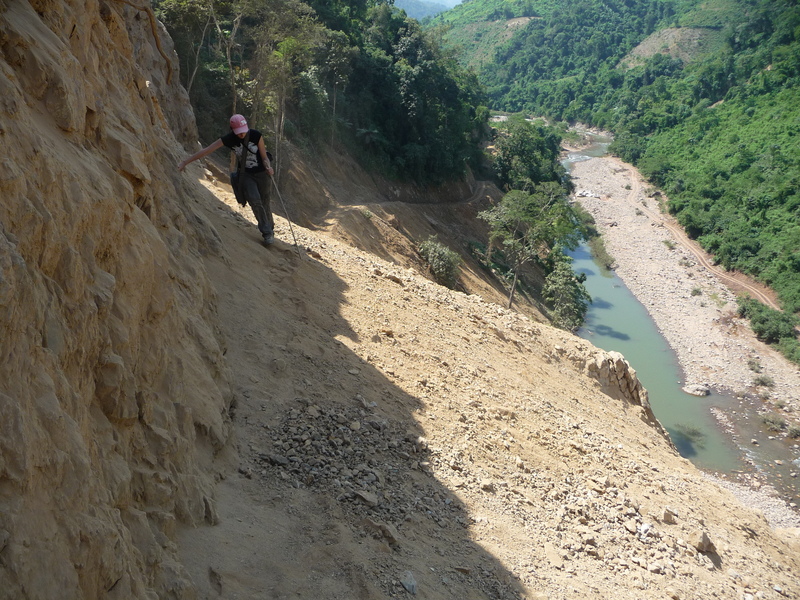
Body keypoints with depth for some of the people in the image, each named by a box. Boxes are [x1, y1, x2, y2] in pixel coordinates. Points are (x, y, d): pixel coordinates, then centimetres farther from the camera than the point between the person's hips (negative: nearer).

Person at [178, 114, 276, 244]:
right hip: (246, 174, 1)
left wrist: (268, 167, -32)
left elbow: (264, 157, -9)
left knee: (264, 203, 3)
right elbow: (206, 150, -16)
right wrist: (185, 162, -18)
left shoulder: (256, 136, -18)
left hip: (261, 173, -1)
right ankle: (267, 233, -6)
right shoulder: (229, 139, -16)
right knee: (255, 201, -18)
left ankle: (270, 228, 29)